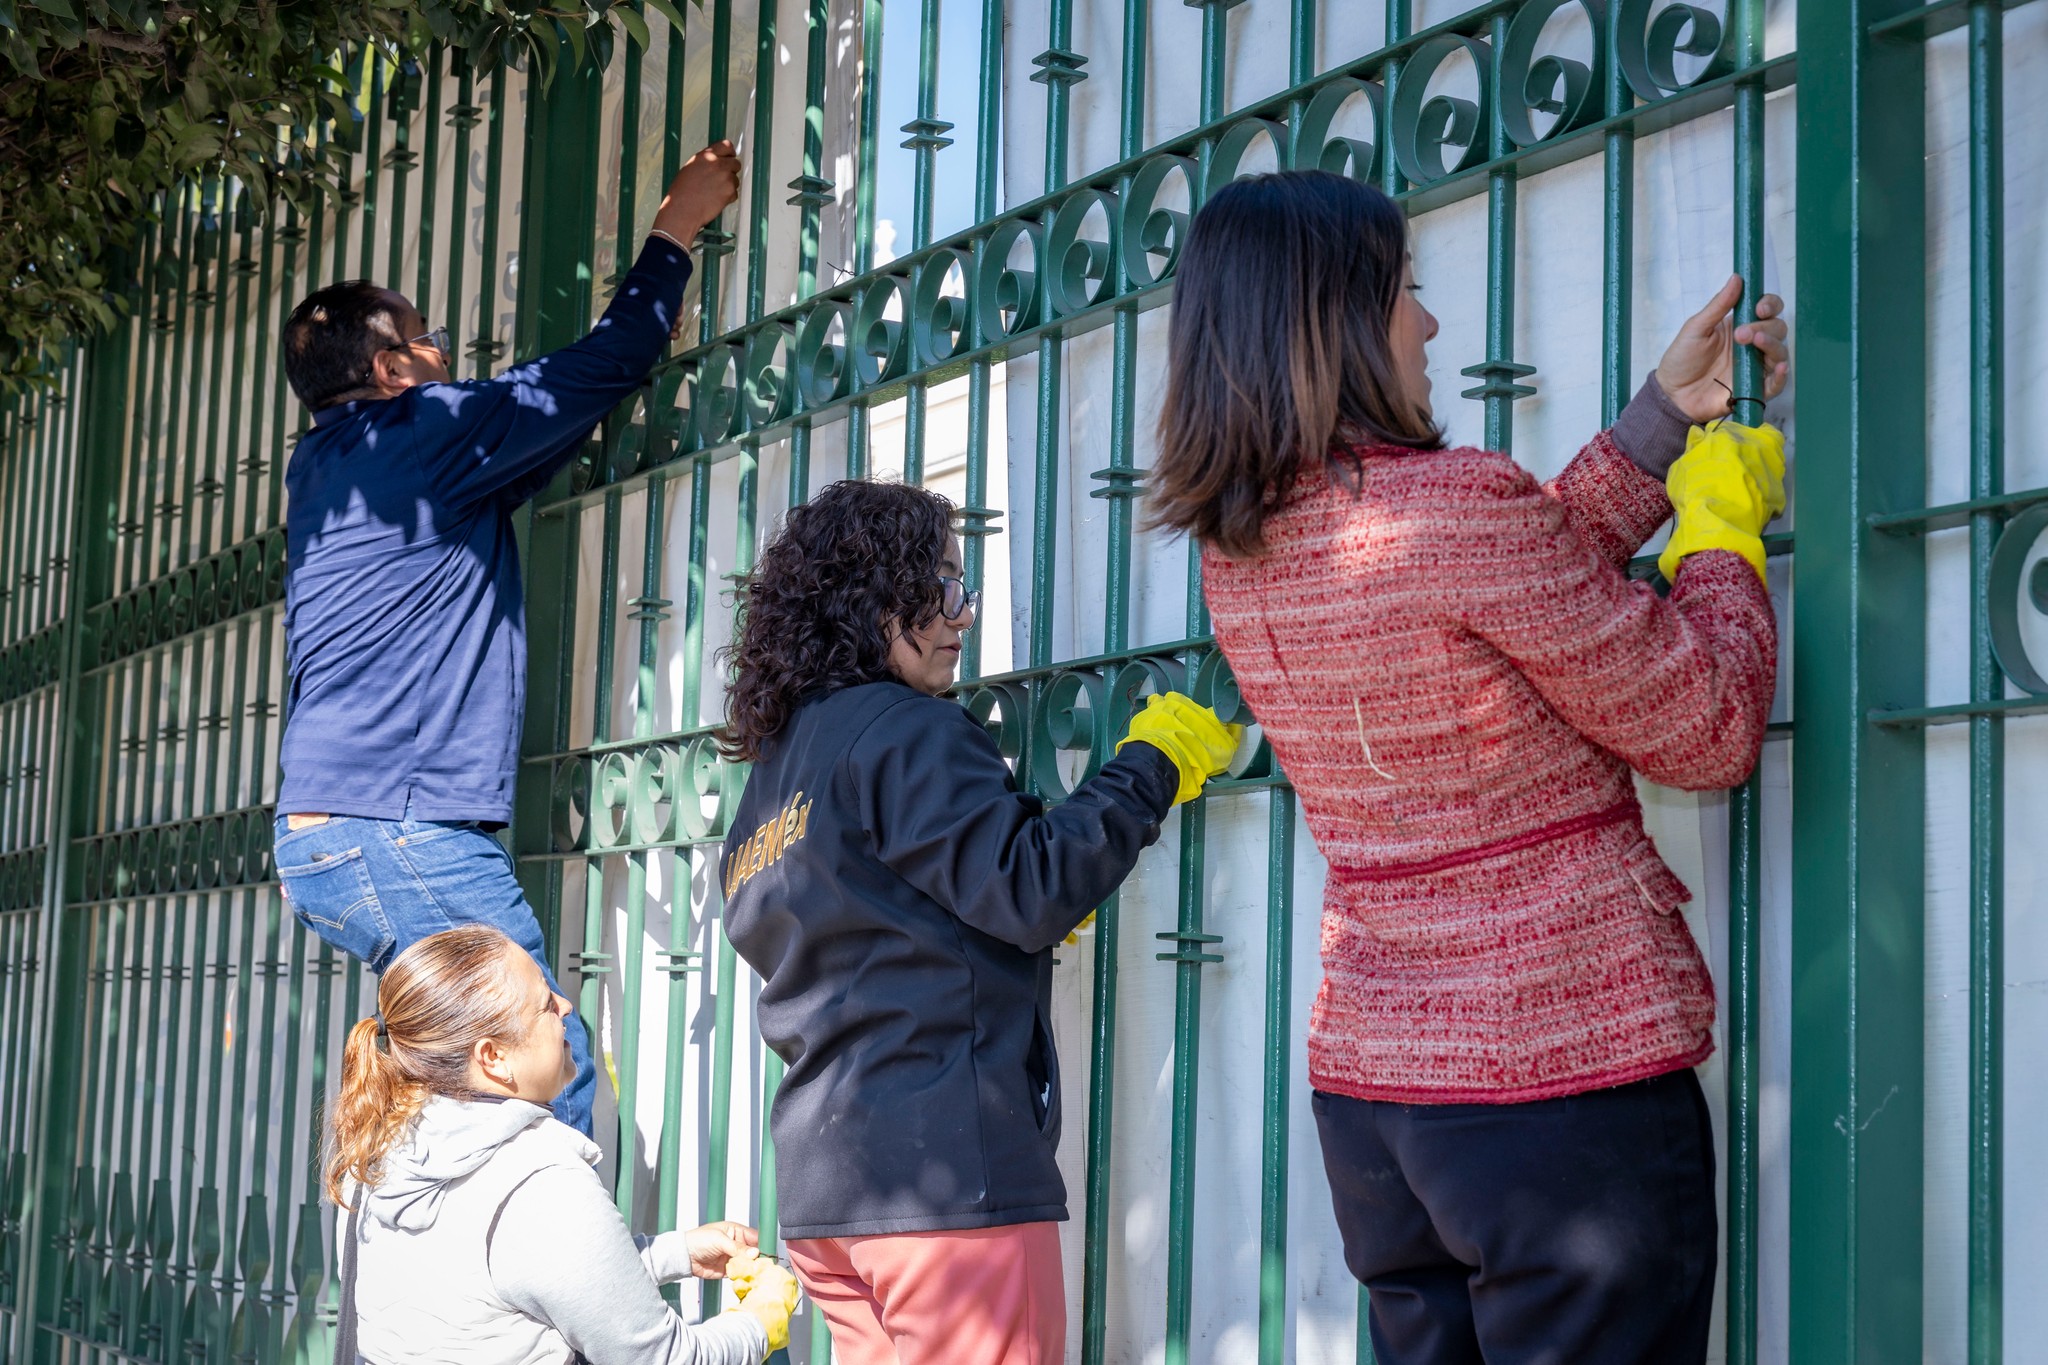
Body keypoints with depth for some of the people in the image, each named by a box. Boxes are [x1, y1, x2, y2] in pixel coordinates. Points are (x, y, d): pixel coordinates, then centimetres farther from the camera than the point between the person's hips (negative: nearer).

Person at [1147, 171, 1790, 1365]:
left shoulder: (1239, 553, 4)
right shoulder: (1462, 503, -19)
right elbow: (1710, 737, -10)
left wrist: (1668, 414, 18)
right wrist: (1725, 526, 5)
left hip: (1364, 1085, 8)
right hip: (1568, 1082, -7)